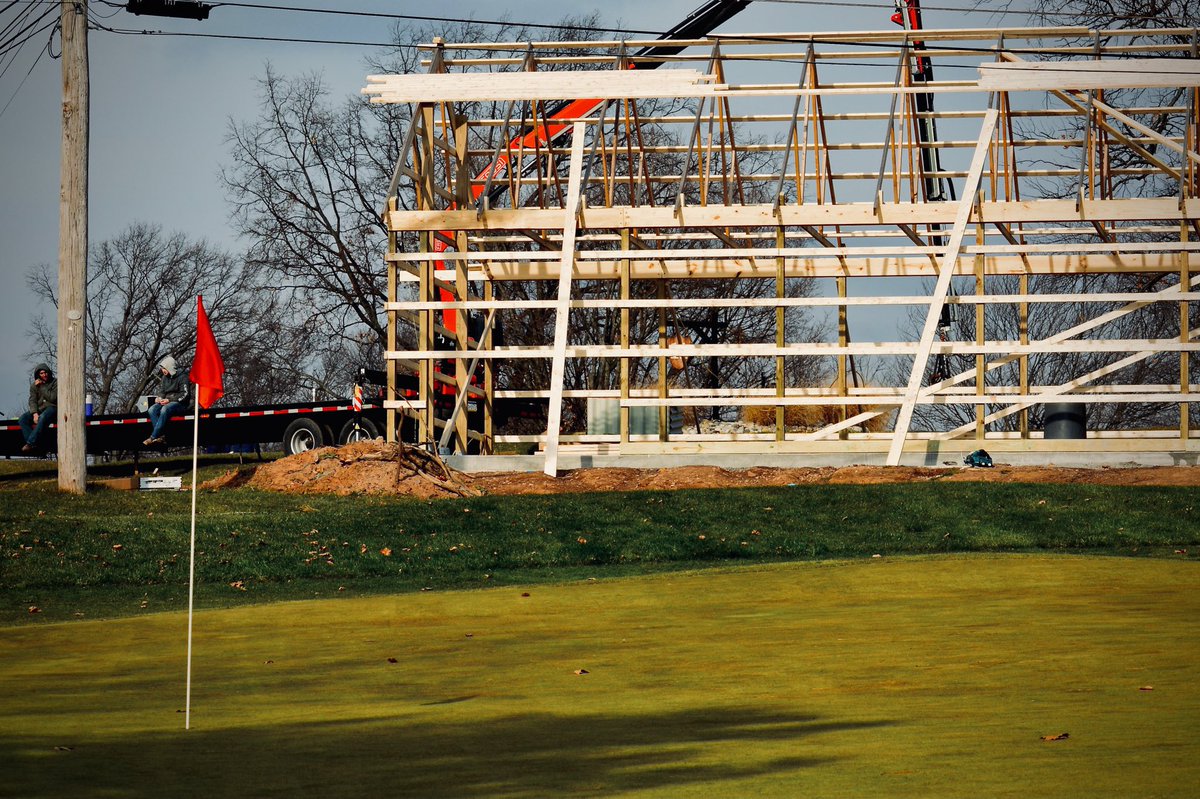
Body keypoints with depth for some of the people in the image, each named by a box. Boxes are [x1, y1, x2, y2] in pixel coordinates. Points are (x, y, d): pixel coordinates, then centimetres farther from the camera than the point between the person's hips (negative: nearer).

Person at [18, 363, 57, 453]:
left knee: (42, 418, -39)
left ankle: (31, 443, -37)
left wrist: (42, 387, -11)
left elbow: (52, 398, -13)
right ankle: (35, 444, -31)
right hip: (38, 409, 5)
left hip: (51, 408, -5)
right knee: (22, 419, -22)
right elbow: (32, 401, 1)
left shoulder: (55, 383, 0)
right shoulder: (34, 386, 12)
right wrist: (35, 414, -16)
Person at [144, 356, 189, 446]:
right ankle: (161, 436, -34)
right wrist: (158, 397, -3)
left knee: (164, 410, -37)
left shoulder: (182, 377, -5)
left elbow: (184, 395, -11)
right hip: (165, 402, 7)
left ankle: (153, 437, -38)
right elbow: (161, 391, 21)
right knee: (152, 409, -24)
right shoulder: (164, 377, 16)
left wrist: (169, 400, -18)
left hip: (178, 403, -7)